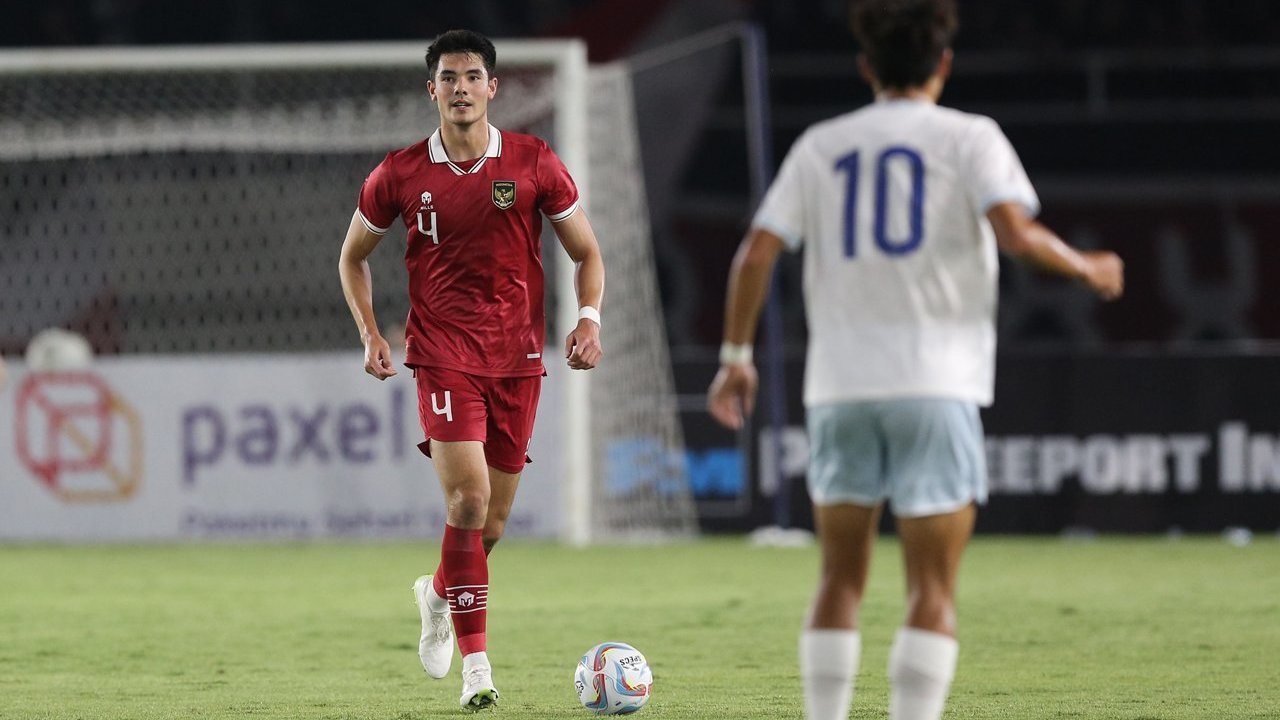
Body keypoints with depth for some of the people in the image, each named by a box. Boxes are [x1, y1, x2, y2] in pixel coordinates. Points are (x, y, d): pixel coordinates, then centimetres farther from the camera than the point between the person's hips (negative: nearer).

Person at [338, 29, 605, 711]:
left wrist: (589, 318, -10)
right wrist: (369, 333, 2)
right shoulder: (399, 174, 0)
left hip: (517, 360, 2)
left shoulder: (534, 163, 0)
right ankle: (475, 662, -13)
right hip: (443, 358, -2)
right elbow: (353, 254, 15)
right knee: (468, 499, -19)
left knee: (494, 517, 8)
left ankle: (439, 592, 41)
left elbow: (586, 253, 8)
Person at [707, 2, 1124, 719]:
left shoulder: (821, 146, 11)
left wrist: (737, 356, 12)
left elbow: (756, 253, 3)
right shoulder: (970, 138, 2)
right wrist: (1086, 268, 3)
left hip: (840, 387, 3)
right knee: (934, 592, -1)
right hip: (935, 387, -3)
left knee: (841, 580, 13)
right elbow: (1015, 232, -14)